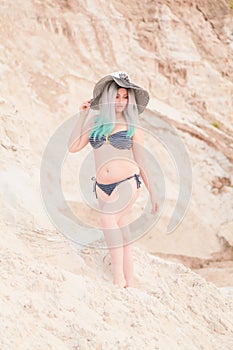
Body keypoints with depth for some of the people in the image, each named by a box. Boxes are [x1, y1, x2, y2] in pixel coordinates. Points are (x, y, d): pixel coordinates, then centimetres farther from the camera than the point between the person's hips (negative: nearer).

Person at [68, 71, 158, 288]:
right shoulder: (95, 123, 10)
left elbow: (140, 162, 7)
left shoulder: (132, 126, 4)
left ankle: (119, 278, -25)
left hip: (127, 183, -4)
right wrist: (82, 116, 3)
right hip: (104, 187, 4)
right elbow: (73, 147, 1)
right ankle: (129, 284, 10)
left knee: (108, 217, -28)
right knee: (120, 238, 5)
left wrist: (152, 193, 7)